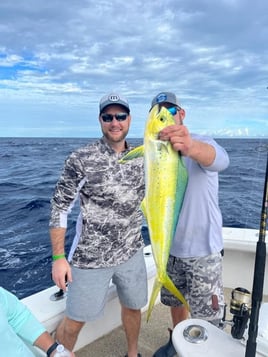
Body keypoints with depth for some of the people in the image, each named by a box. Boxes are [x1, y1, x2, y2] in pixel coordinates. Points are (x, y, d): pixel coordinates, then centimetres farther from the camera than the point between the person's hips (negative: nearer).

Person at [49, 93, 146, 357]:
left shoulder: (141, 158, 0)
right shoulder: (81, 160, -15)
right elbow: (59, 208, -11)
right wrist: (58, 257, -12)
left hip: (131, 253, 5)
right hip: (90, 257, -4)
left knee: (133, 306, 23)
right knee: (75, 320, 11)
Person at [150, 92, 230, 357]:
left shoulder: (201, 143, -15)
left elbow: (219, 159, -40)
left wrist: (191, 147, -62)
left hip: (202, 249, -5)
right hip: (170, 247, 5)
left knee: (206, 317, 10)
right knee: (175, 301, 24)